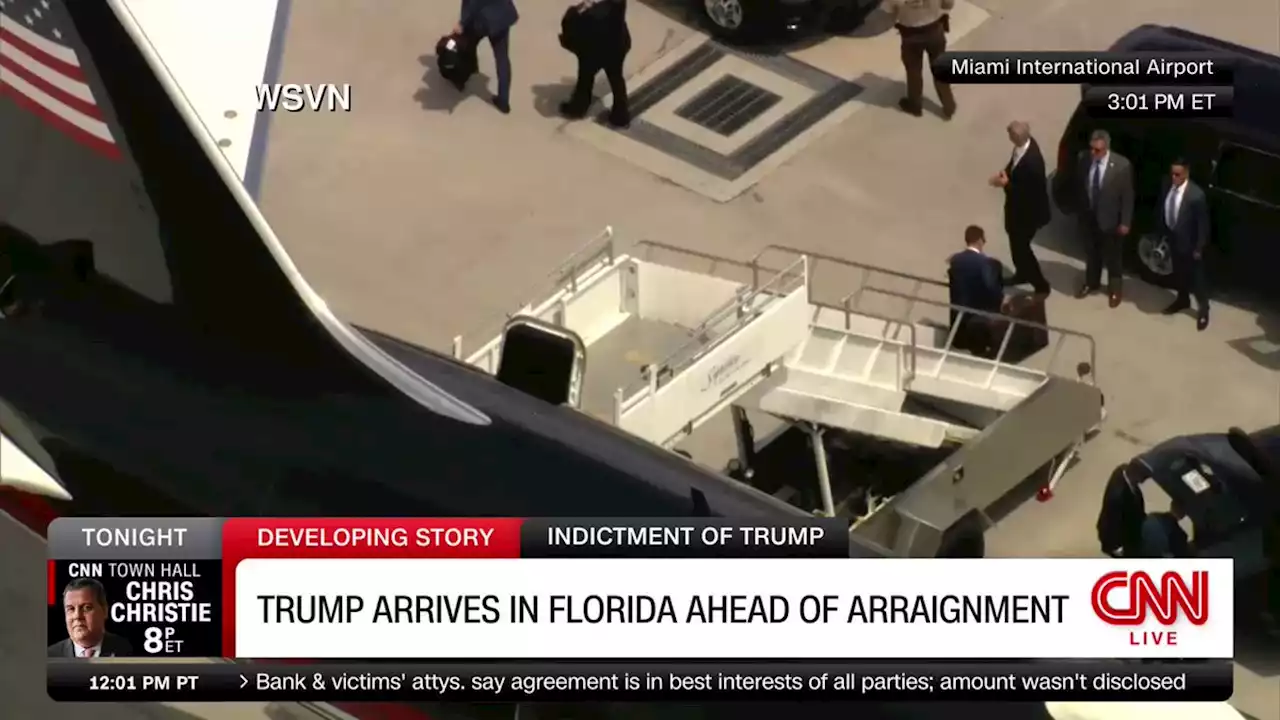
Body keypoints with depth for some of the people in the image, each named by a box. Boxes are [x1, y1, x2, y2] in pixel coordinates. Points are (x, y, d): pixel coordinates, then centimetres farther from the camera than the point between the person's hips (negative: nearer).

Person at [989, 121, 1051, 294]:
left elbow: (1031, 192, -30)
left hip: (1028, 210, -9)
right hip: (1018, 206, 9)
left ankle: (1041, 285, 24)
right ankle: (1022, 273, 51)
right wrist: (1006, 173, -11)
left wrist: (1006, 184, -26)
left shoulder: (1032, 162, -39)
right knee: (1016, 242, 27)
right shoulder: (1025, 143, -12)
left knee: (1020, 246, 7)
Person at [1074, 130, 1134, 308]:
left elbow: (1127, 196, -14)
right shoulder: (1085, 160, -13)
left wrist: (1125, 222, -12)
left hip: (1111, 219, -3)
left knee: (1113, 256, 16)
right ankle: (1091, 283, 46)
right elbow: (1081, 188, 1)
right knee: (1092, 253, 24)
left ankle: (1115, 289, 36)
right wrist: (1081, 212, 6)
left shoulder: (1122, 165, -23)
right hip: (1089, 216, 3)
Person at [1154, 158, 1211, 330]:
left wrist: (1199, 247, -15)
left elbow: (1202, 224, -20)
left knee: (1196, 277, 10)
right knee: (1179, 272, 26)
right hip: (1173, 238, 6)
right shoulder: (1167, 187, -12)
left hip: (1189, 242, -6)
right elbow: (1161, 210, 5)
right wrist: (1162, 232, 7)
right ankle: (1183, 300, 47)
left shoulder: (1196, 195, -30)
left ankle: (1203, 310, 27)